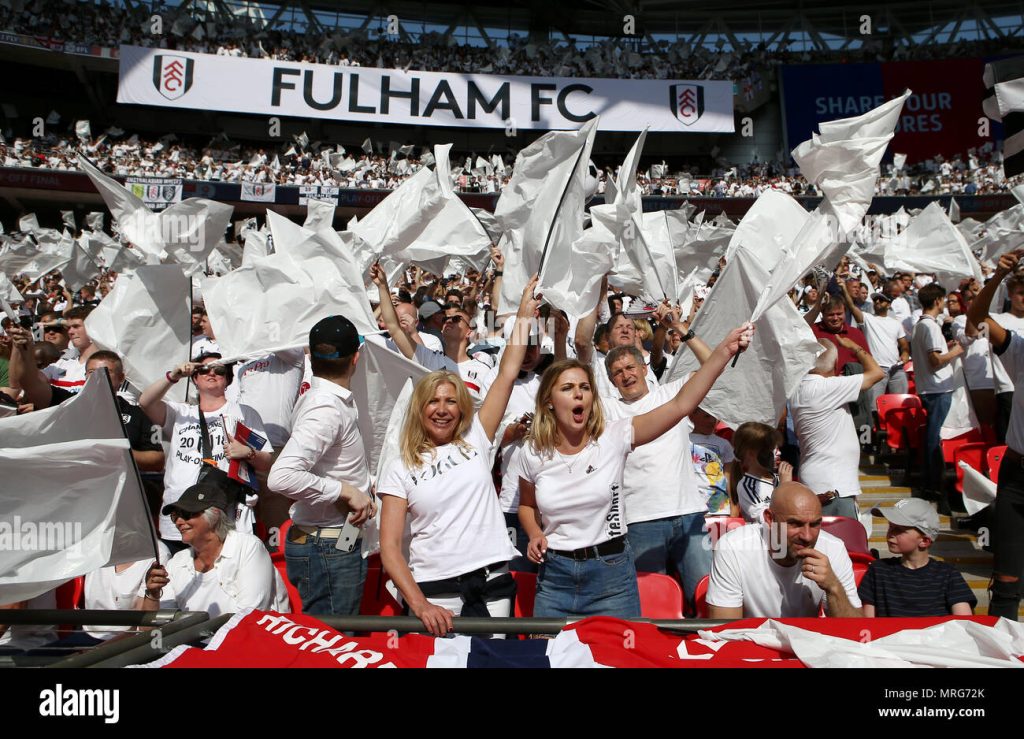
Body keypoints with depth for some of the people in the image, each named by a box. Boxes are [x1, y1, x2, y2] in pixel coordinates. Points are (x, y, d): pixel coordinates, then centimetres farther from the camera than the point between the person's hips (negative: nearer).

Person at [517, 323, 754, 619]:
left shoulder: (613, 438, -11)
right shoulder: (533, 454, -4)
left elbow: (681, 405, -21)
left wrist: (723, 351, -30)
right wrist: (535, 534, -6)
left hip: (611, 574, -1)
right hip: (554, 576, 2)